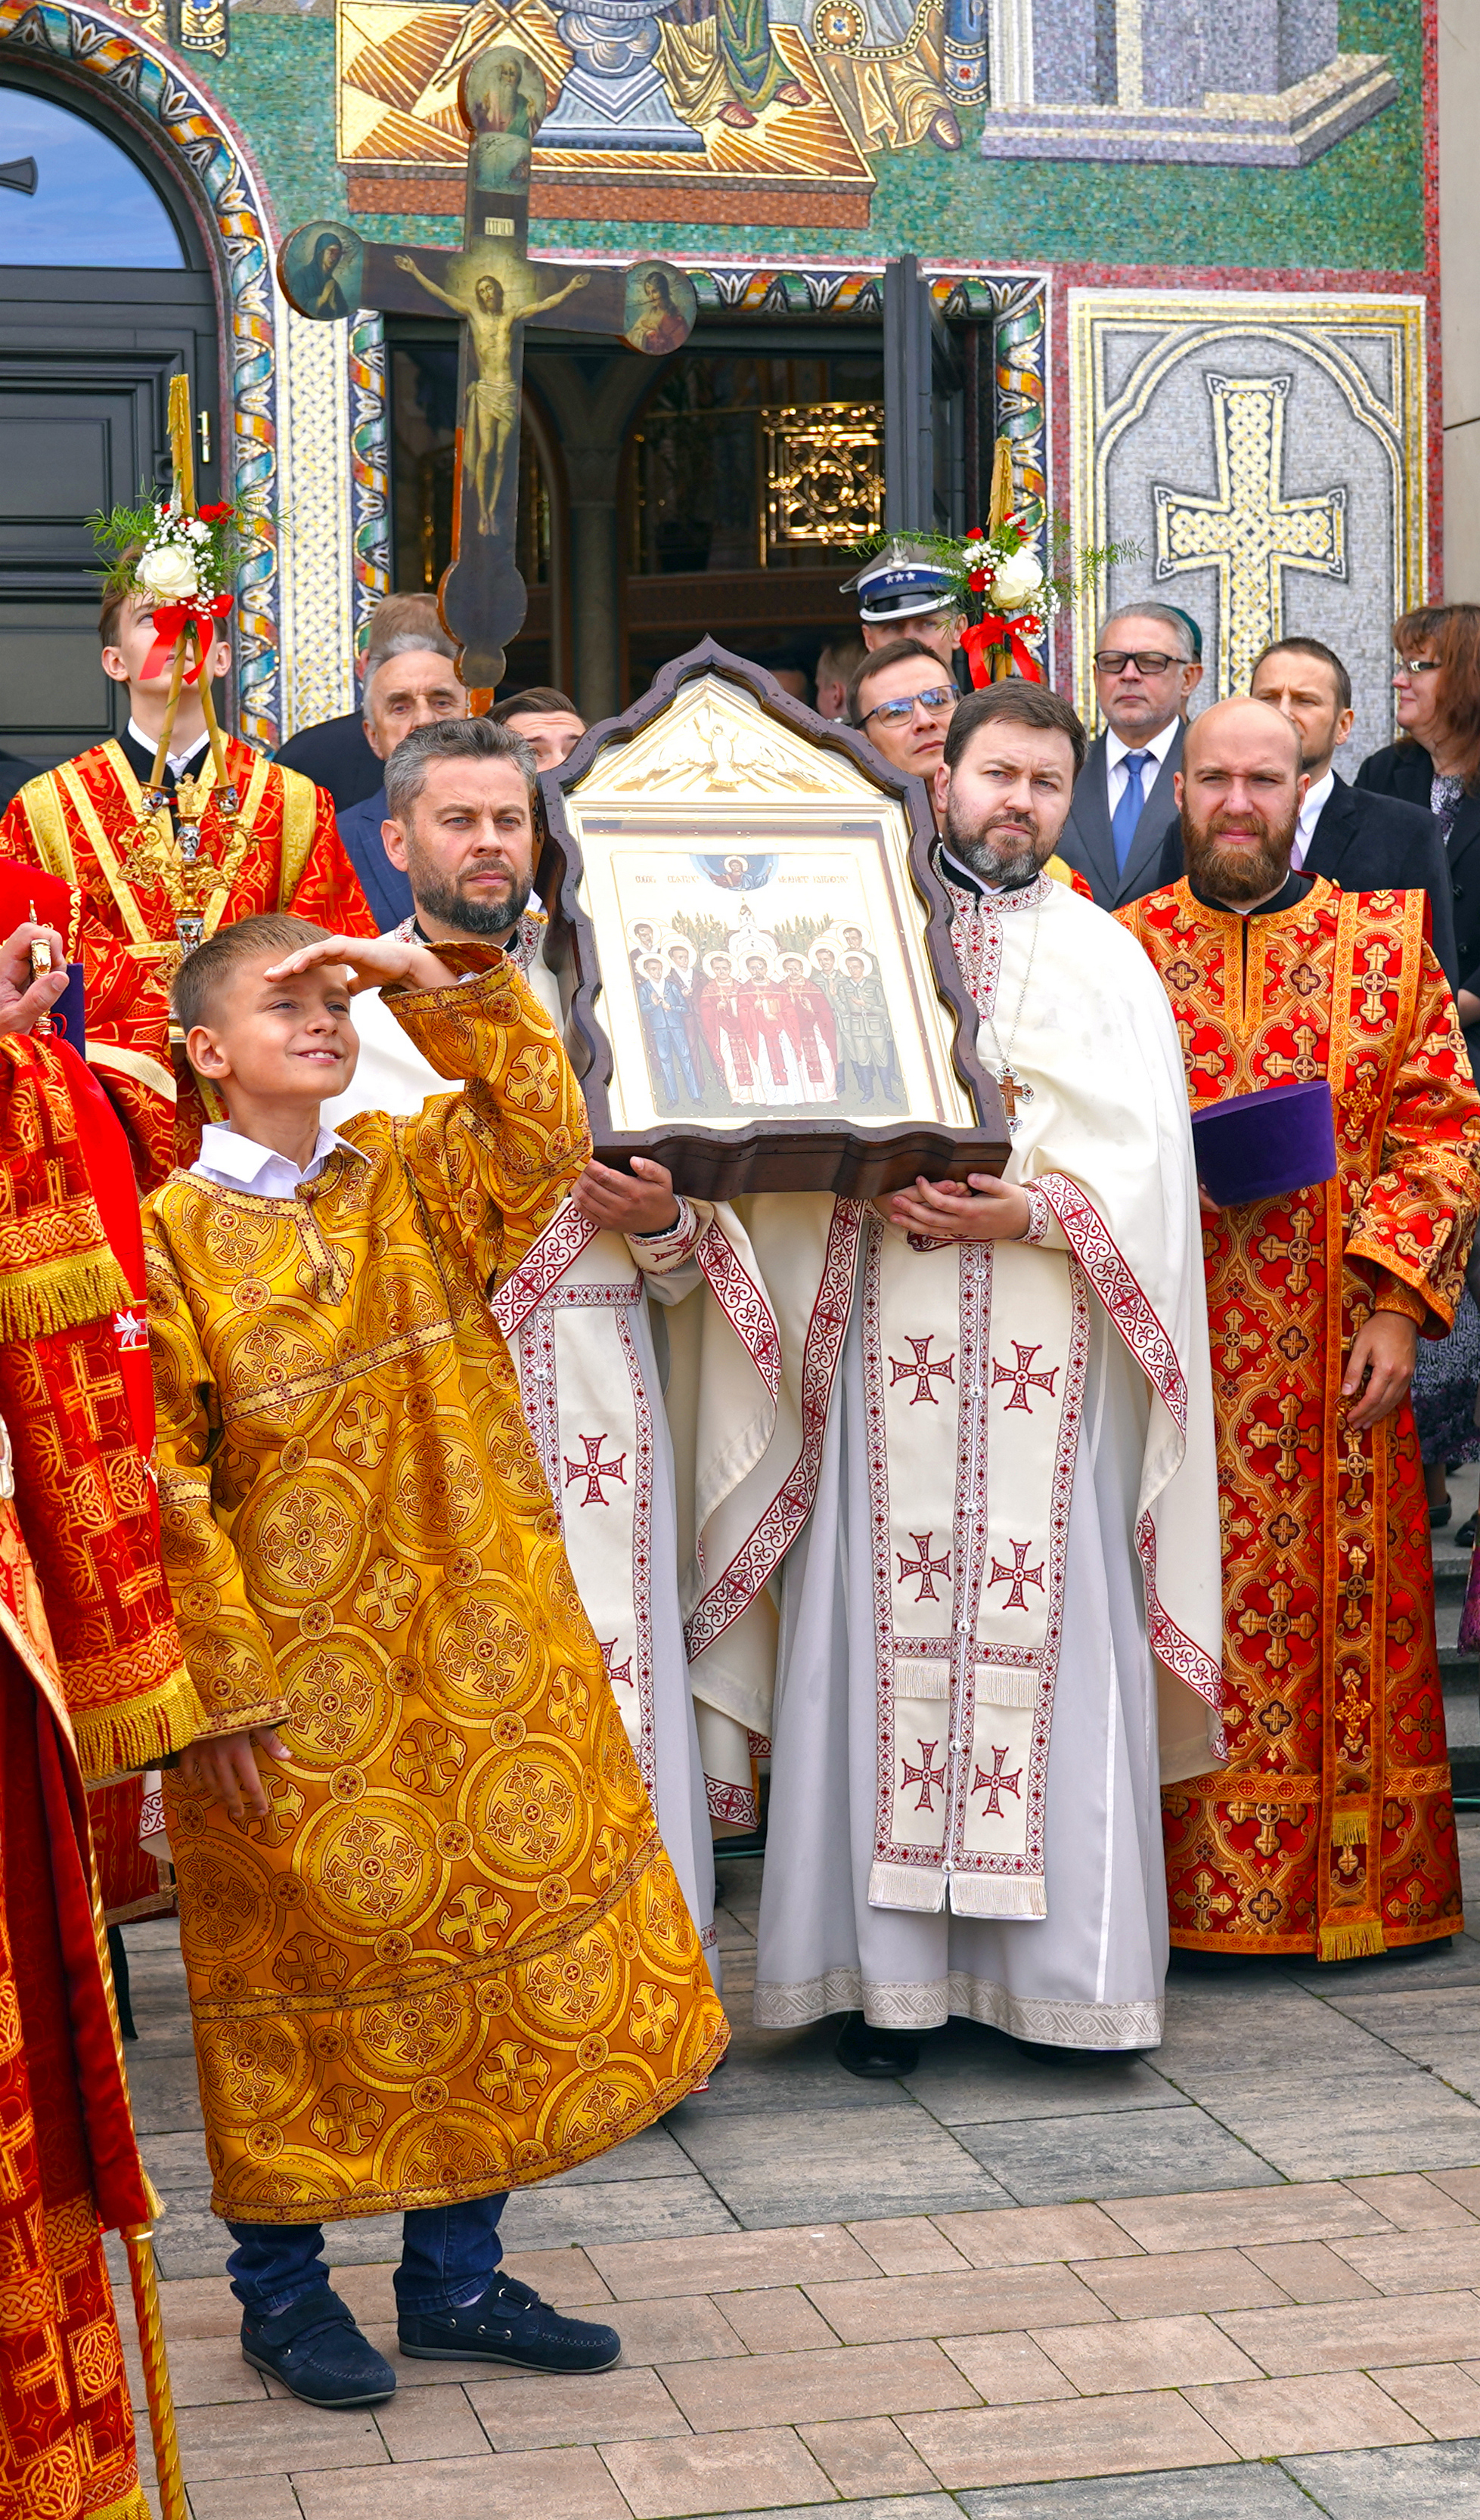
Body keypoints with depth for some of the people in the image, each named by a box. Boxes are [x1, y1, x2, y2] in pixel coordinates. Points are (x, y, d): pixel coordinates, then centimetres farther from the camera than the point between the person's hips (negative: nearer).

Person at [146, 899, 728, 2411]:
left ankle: (454, 2278, 25)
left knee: (499, 1923, 9)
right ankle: (280, 2289, 25)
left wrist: (440, 983, -9)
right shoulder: (170, 1235, -7)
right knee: (313, 1965, 6)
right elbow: (162, 1482, -11)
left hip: (469, 1661, 5)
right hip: (291, 1687, -5)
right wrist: (221, 1687, -14)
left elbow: (546, 1133, -2)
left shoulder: (412, 1183, 8)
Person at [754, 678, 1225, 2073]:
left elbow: (1145, 1160, 2)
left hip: (1052, 1353, 0)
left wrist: (1032, 1208, -14)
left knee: (1050, 1628, -3)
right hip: (892, 1341, 0)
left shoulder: (1103, 956, 12)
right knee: (891, 1621, -3)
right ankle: (893, 1963, 5)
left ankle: (1058, 1960, 6)